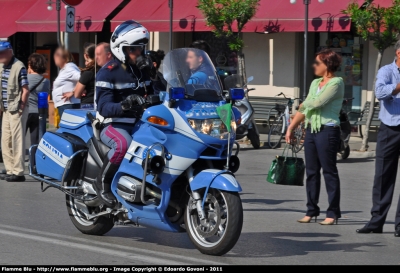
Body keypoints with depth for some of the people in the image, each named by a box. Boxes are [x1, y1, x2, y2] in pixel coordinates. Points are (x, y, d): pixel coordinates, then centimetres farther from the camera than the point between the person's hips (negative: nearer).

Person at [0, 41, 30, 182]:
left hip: (16, 110, -9)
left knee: (17, 141, -6)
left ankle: (18, 172, -3)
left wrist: (20, 108, -14)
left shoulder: (19, 67, -14)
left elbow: (26, 90, -15)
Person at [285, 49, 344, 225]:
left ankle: (333, 213, 0)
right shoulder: (315, 83, 16)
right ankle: (311, 211, 14)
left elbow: (318, 102, -18)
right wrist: (291, 128, 14)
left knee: (329, 172, -4)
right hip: (311, 130, 8)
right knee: (311, 172, 8)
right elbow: (304, 109, 19)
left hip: (328, 131, -8)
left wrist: (304, 104, 1)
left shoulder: (336, 83, -7)